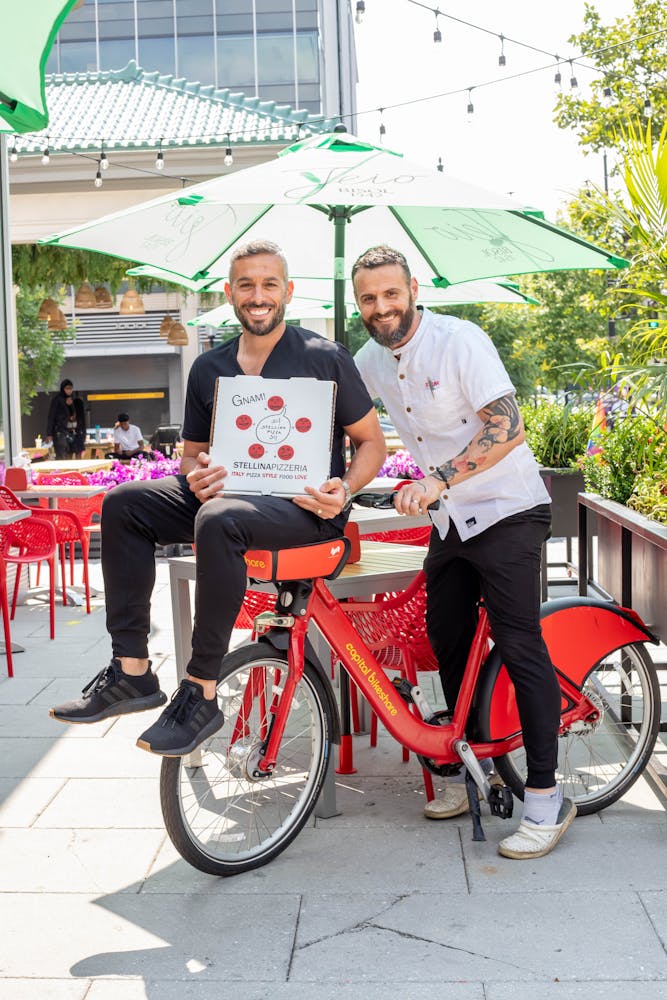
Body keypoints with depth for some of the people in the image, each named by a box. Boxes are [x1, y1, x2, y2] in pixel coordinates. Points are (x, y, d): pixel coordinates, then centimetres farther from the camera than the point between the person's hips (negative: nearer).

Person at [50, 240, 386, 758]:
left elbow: (372, 442, 3)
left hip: (303, 506, -6)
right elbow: (192, 453, 20)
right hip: (229, 495, 6)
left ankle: (201, 694, -26)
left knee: (219, 519, -37)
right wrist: (195, 475, -5)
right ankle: (131, 672, -11)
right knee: (124, 503, -12)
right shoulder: (209, 369, 13)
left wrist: (343, 489, -17)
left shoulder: (326, 357, 0)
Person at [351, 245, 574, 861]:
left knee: (520, 648, -9)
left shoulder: (459, 340, -16)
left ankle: (546, 797, -2)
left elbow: (508, 430, -24)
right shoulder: (370, 361, 5)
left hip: (507, 511, -7)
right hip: (450, 521, 7)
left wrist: (439, 479, -32)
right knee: (447, 645, 10)